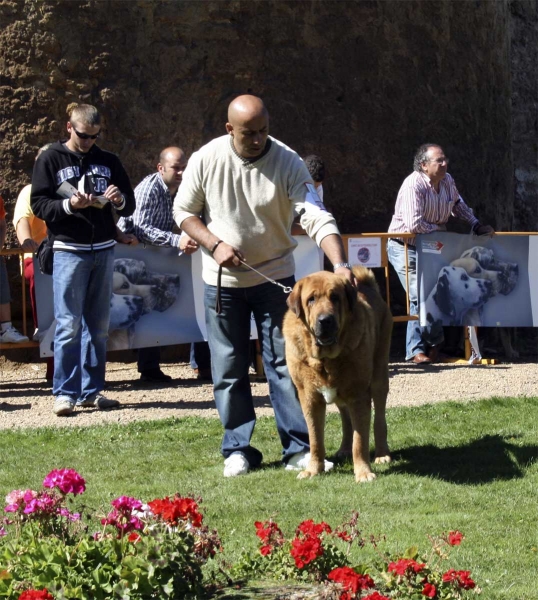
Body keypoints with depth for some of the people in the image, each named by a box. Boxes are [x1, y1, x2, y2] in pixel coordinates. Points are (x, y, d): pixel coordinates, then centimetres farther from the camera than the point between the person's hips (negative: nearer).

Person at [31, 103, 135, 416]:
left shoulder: (108, 161, 11)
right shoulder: (51, 160, 1)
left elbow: (130, 205, 13)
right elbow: (39, 205, -3)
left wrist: (119, 200, -10)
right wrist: (69, 205, -20)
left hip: (104, 251, 4)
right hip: (69, 251, -4)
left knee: (99, 325, 6)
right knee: (69, 324, -7)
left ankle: (92, 390, 12)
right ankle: (65, 392, -5)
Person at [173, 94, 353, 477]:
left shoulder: (288, 164, -13)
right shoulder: (206, 160, -9)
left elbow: (318, 219, -21)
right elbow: (184, 212, 2)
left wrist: (340, 264, -35)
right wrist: (215, 245, -15)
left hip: (275, 275, -1)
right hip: (222, 280, 1)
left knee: (285, 362, -2)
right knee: (229, 369, 5)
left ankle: (299, 449, 2)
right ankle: (238, 449, 15)